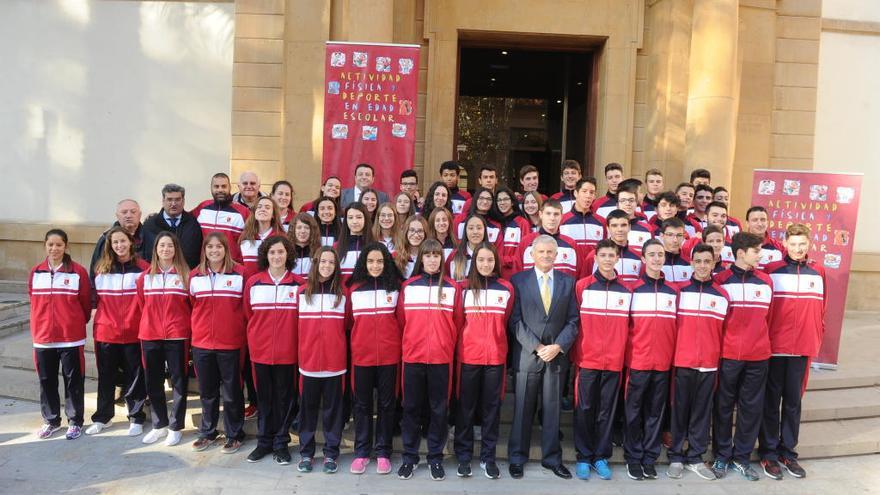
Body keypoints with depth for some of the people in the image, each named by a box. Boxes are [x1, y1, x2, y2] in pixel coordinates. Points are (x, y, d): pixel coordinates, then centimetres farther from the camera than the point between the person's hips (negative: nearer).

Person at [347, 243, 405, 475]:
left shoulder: (396, 286, 2)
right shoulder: (354, 288, 3)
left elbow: (401, 319, 7)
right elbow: (350, 321, 9)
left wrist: (400, 344, 3)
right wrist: (354, 344, 6)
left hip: (389, 354, 0)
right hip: (361, 354, 1)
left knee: (386, 403, 8)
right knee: (362, 404, 9)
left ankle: (383, 452, 19)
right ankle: (361, 452, 21)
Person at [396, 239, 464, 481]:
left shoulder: (452, 288, 3)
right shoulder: (408, 287, 4)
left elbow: (457, 323, 6)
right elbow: (401, 320, 8)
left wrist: (446, 345, 6)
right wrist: (411, 343, 8)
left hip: (441, 357, 0)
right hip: (413, 356, 1)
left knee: (439, 408, 7)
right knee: (411, 407, 8)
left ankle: (435, 457, 19)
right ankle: (409, 456, 19)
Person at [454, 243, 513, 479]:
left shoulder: (506, 288, 4)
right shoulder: (464, 287, 2)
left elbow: (506, 321, 12)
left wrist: (496, 341, 11)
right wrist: (465, 341, 5)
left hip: (495, 356, 1)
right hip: (468, 356, -1)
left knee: (492, 407, 7)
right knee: (465, 406, 6)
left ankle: (488, 457, 18)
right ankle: (464, 456, 17)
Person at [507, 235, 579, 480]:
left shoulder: (568, 281, 7)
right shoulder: (518, 280, 1)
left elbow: (573, 320, 4)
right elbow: (515, 320, -4)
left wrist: (558, 346, -10)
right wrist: (536, 347, -11)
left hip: (557, 355, 2)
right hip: (526, 355, -2)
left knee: (552, 408, 9)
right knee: (523, 409, 6)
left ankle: (552, 457, 21)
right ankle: (517, 457, 18)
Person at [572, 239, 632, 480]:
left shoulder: (626, 290, 6)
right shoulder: (582, 286, 0)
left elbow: (629, 327, 10)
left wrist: (625, 356, 5)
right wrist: (574, 355, -2)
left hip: (614, 361, 2)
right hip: (587, 360, -2)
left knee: (607, 411, 9)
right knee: (585, 410, 4)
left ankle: (601, 457, 20)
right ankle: (584, 457, 16)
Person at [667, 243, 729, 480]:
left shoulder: (723, 295, 5)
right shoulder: (680, 291, 0)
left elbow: (725, 331, 9)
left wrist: (722, 360, 6)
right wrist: (671, 355, -1)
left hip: (709, 363, 2)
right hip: (682, 362, -2)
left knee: (702, 412, 9)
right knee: (679, 410, 6)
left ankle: (695, 458, 20)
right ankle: (676, 457, 16)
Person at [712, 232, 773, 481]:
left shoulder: (765, 281, 6)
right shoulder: (721, 280, -5)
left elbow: (766, 316, 16)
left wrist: (758, 339, 16)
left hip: (758, 356, 3)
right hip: (728, 355, -3)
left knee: (752, 407, 9)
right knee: (724, 407, 7)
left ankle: (741, 457, 22)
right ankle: (722, 455, 21)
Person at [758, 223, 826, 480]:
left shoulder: (818, 271, 6)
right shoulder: (771, 270, -5)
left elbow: (821, 309, 11)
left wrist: (817, 338, 8)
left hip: (803, 348, 3)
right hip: (774, 347, -3)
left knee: (793, 402, 11)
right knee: (771, 402, 6)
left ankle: (788, 451, 23)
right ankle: (768, 453, 16)